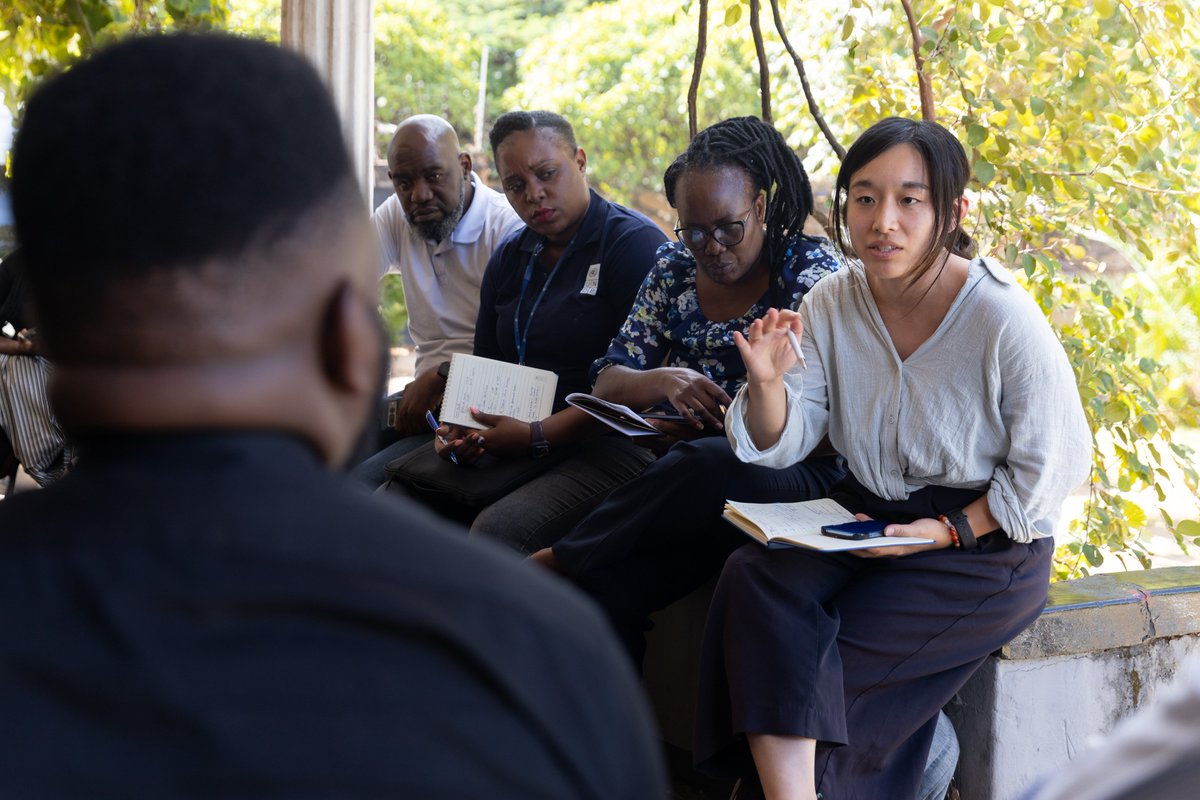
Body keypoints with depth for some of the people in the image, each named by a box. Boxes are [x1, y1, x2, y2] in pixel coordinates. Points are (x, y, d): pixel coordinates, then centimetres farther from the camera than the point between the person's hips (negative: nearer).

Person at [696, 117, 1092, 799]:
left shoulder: (1004, 318, -18)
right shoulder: (833, 304, -2)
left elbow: (1056, 464, -10)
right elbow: (782, 446, 0)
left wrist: (949, 531, -17)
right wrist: (768, 383, -21)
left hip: (986, 545, -5)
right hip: (867, 512, 5)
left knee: (822, 664, -21)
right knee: (755, 578, -23)